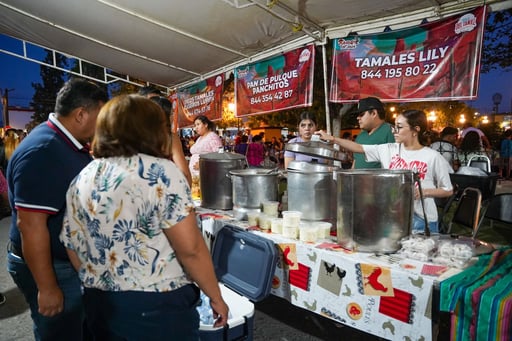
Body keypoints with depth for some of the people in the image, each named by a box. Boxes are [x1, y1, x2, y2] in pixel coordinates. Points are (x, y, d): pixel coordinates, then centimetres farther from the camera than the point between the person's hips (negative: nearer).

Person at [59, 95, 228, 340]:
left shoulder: (80, 181, 2)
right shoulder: (160, 171, -17)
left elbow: (75, 252, 8)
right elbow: (191, 249, -20)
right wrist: (215, 297, -7)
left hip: (100, 307, 6)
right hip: (158, 308, -6)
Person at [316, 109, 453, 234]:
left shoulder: (433, 157, -6)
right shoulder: (389, 150, 2)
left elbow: (448, 190, 1)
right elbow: (359, 148, -2)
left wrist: (423, 192, -15)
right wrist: (332, 139, -11)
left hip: (422, 220, -3)